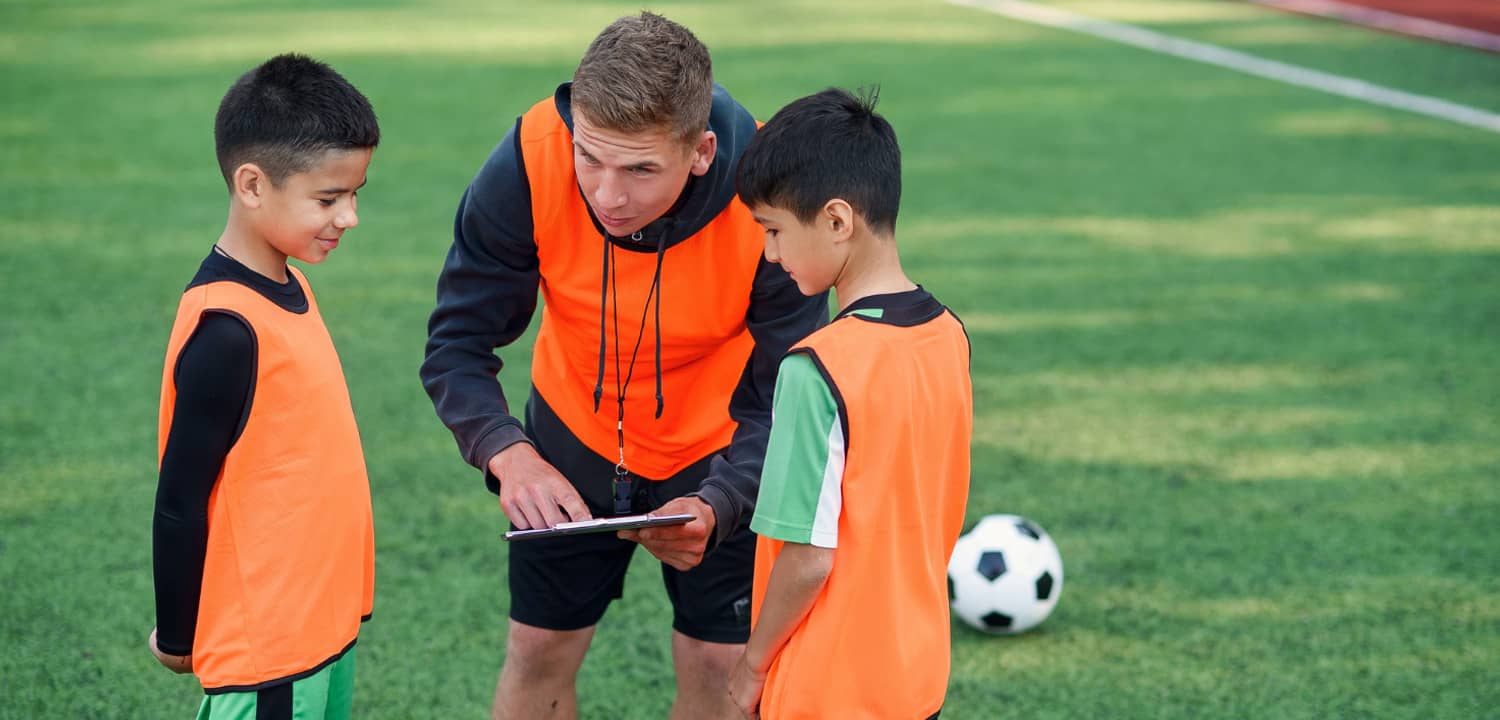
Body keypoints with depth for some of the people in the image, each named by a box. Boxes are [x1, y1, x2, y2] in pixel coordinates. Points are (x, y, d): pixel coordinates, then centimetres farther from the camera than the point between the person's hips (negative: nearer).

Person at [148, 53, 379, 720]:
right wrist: (177, 640, -7)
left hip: (323, 617, 8)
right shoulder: (225, 333, -22)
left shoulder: (288, 288, 4)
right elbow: (179, 508, -16)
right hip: (266, 640, -8)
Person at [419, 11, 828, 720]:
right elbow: (456, 345, -21)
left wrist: (715, 507, -43)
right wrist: (509, 454, -39)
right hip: (574, 433, 1)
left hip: (717, 453, -1)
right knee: (538, 654, 10)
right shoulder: (529, 163, -30)